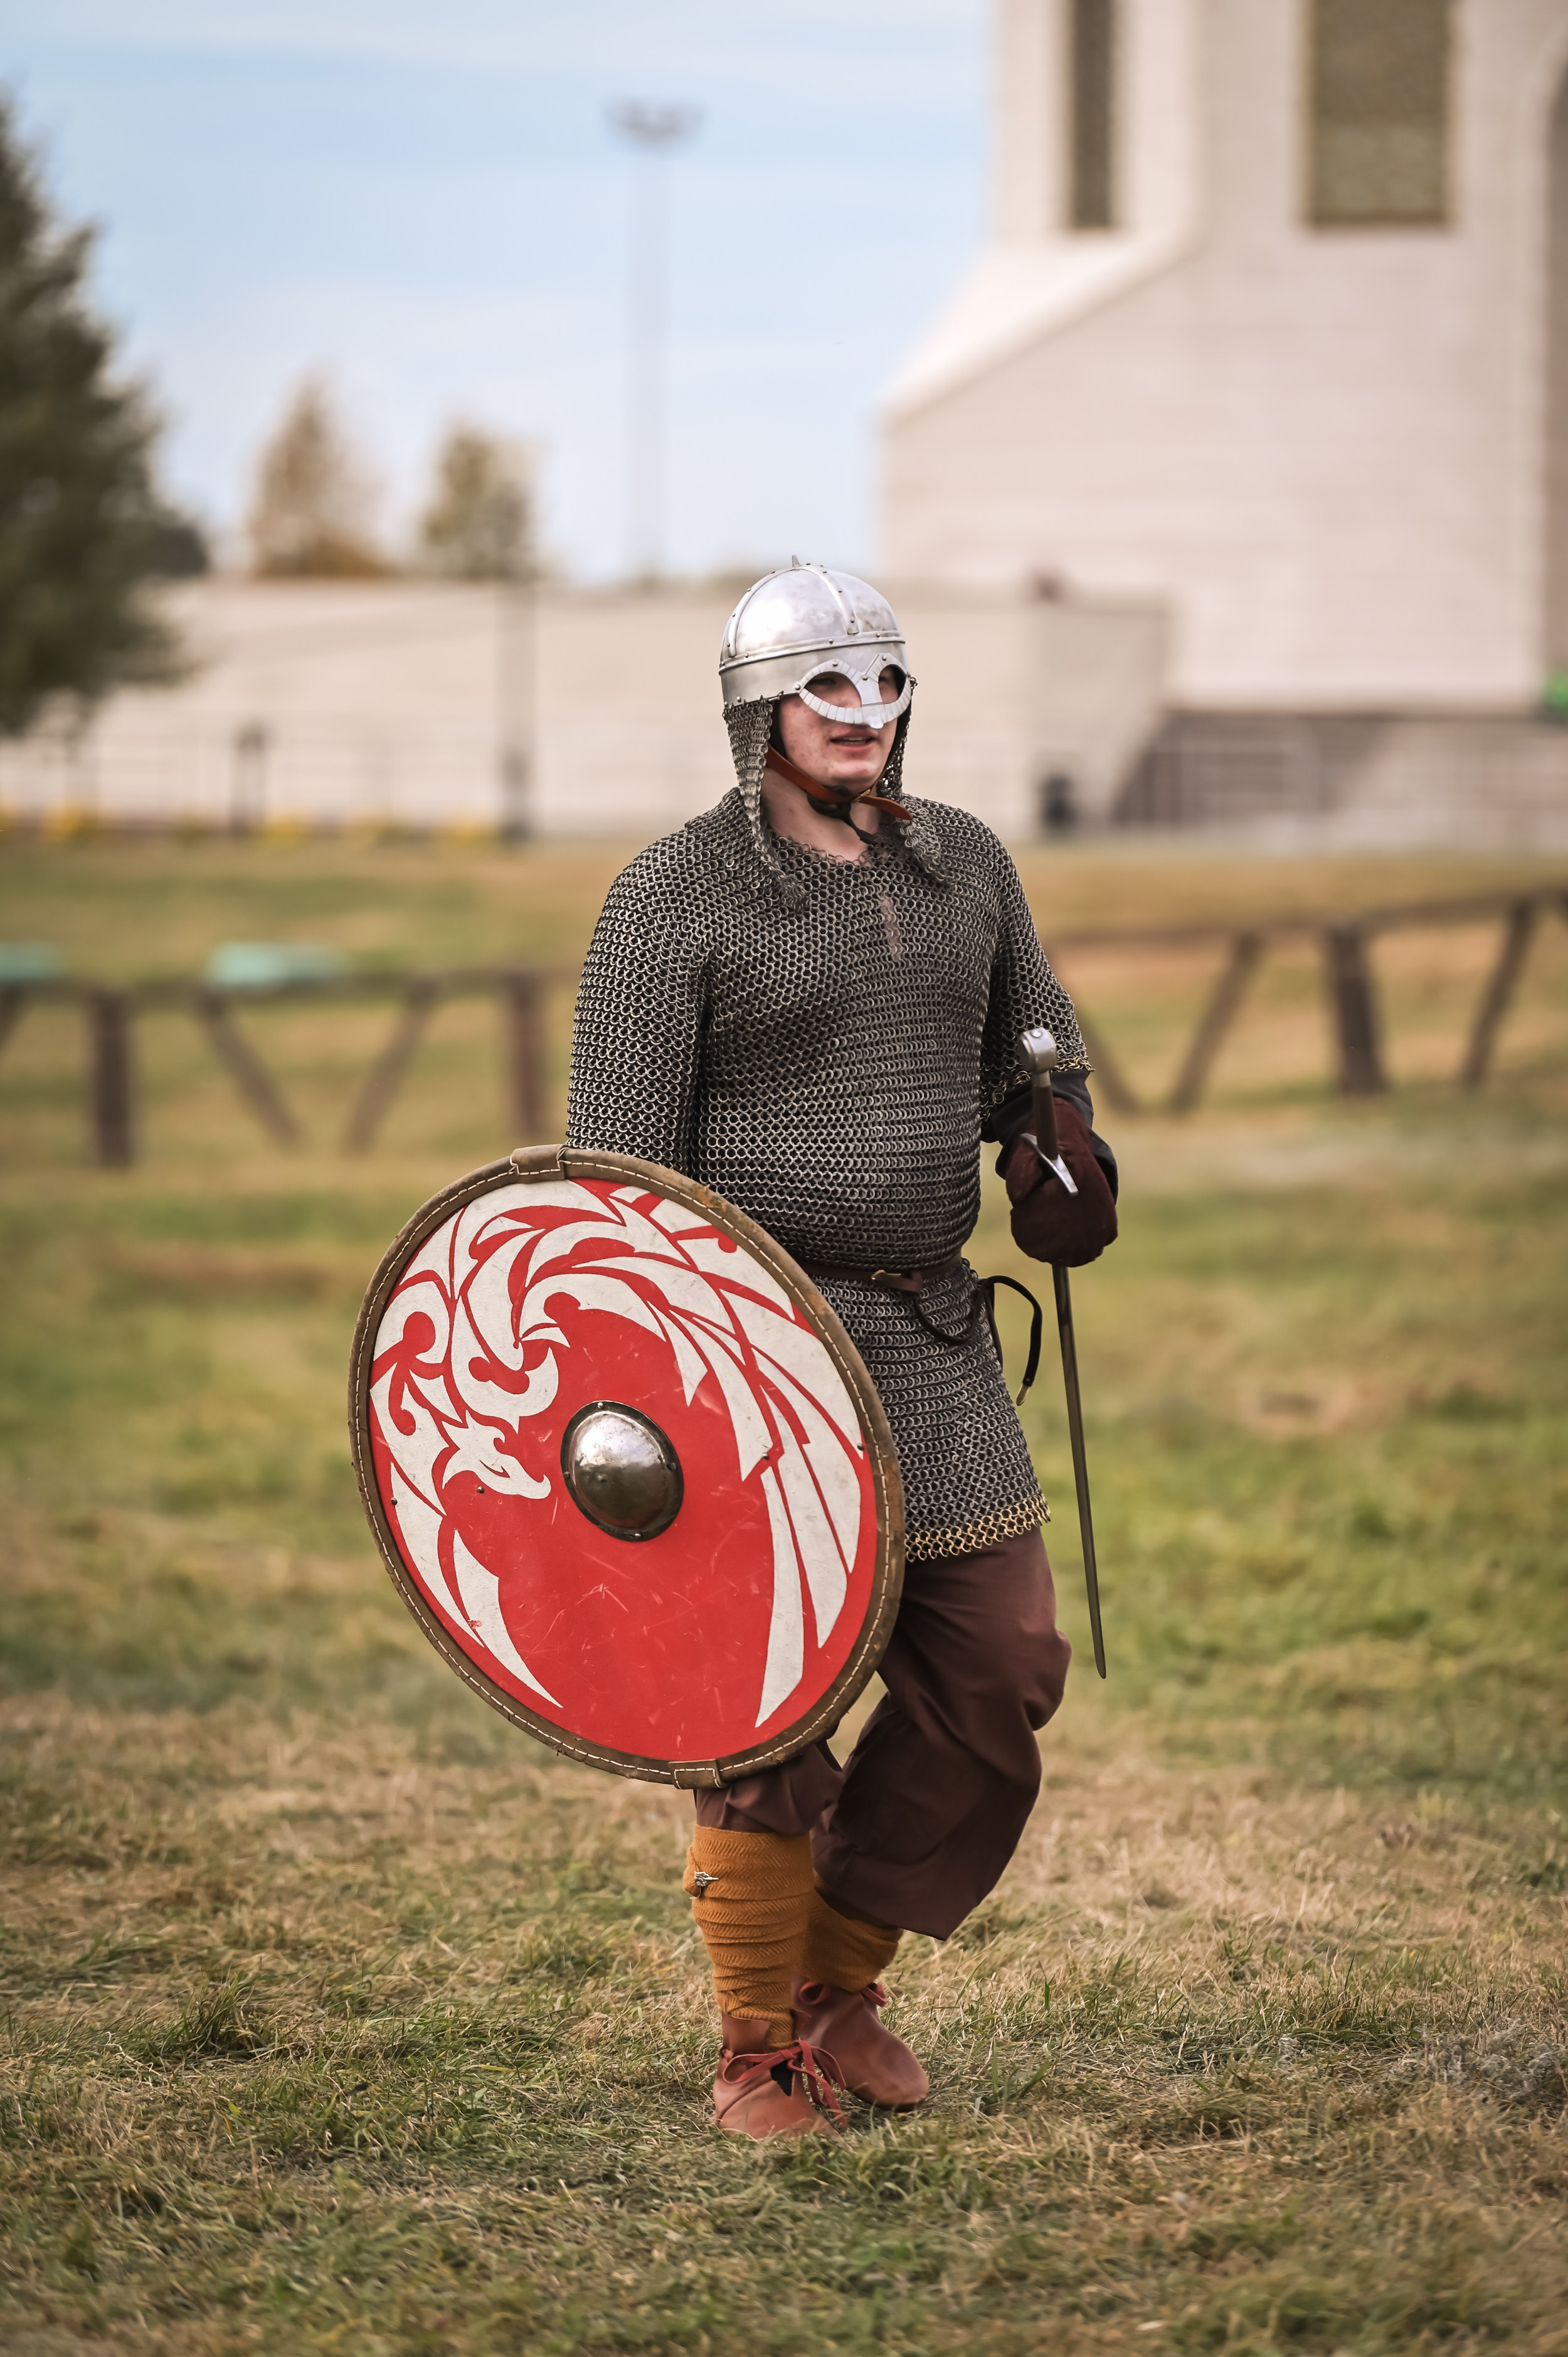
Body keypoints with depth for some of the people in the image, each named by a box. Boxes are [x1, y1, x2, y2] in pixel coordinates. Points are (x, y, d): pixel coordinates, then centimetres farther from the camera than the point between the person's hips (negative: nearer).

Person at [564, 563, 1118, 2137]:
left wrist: (1056, 1147, -2)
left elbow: (1035, 1048, 22)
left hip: (931, 1338, 6)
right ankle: (758, 2045, 9)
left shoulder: (964, 866, 10)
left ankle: (838, 1975, 20)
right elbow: (620, 1156, -10)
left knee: (1000, 1664, 4)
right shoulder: (675, 899, -8)